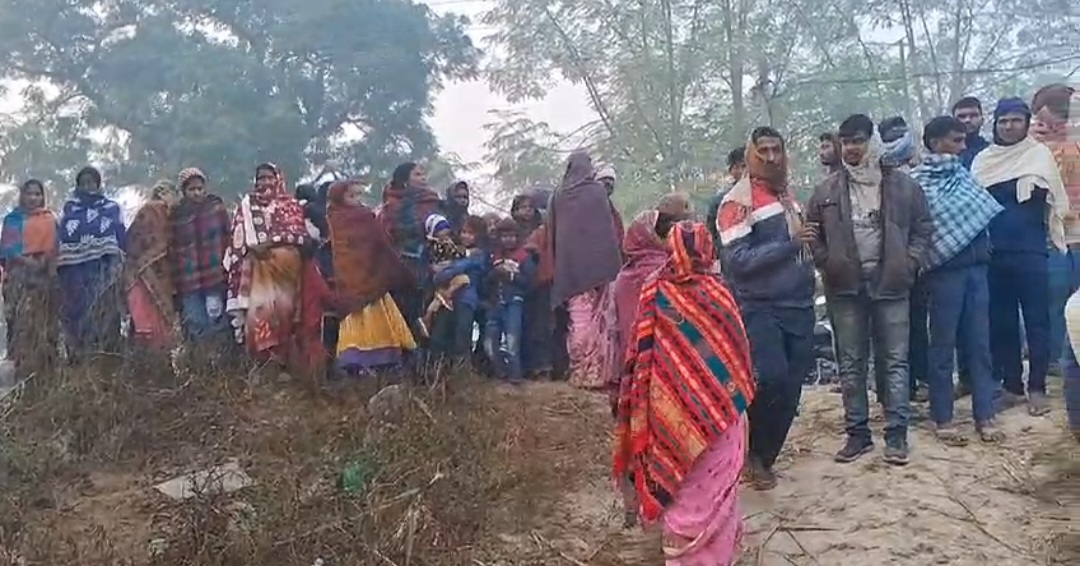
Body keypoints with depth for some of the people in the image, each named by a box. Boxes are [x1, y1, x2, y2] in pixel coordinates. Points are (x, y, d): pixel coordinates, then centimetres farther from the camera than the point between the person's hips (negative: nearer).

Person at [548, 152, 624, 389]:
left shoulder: (558, 195, 7)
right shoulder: (597, 191, 0)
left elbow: (552, 234, 10)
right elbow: (610, 229, -2)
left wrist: (559, 265, 16)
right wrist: (614, 261, 3)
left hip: (569, 265, 3)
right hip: (596, 262, -3)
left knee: (578, 319, 7)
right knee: (596, 318, 1)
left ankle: (579, 370, 7)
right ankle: (595, 371, -2)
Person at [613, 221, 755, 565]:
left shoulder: (656, 292, -8)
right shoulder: (716, 293, -10)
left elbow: (641, 356, -5)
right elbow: (738, 354, -4)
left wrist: (644, 417, 5)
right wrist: (737, 399, 9)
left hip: (671, 412, 1)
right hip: (716, 410, 0)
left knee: (678, 480, 14)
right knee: (713, 485, 11)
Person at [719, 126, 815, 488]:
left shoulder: (788, 194, 13)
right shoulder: (738, 201, -10)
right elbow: (739, 260, -19)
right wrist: (791, 243, -21)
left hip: (799, 307, 7)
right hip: (759, 309, -7)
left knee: (792, 387, 7)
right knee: (772, 378, -22)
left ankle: (763, 459, 22)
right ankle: (752, 451, 4)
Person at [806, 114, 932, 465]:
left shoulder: (903, 186, 3)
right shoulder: (827, 191, 5)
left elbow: (923, 228, 8)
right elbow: (813, 233, 11)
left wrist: (910, 263, -3)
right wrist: (828, 264, -1)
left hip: (890, 285, -1)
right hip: (846, 288, 1)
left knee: (895, 361, 3)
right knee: (851, 364, 7)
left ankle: (897, 434, 10)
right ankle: (857, 432, 16)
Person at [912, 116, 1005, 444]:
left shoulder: (962, 174, 13)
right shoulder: (917, 181, -5)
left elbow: (983, 214, 18)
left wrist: (985, 246, 7)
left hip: (975, 267, 5)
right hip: (944, 270, -5)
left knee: (979, 344, 7)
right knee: (943, 346, 3)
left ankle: (985, 416, 14)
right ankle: (943, 419, 12)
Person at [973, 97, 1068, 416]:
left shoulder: (1040, 154, 3)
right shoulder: (983, 160, 10)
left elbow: (1057, 202, 3)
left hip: (1030, 253, -3)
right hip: (994, 254, 3)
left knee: (1037, 322, -1)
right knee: (1001, 323, 7)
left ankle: (1037, 388, 8)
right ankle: (1010, 385, 17)